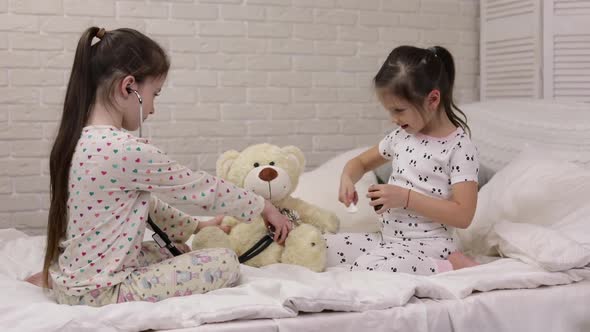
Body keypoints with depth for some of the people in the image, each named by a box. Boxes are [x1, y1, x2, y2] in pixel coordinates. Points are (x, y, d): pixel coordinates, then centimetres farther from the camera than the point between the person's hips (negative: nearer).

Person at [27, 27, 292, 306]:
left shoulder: (79, 139, 4)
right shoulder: (128, 150, -24)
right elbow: (200, 188, -12)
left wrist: (195, 227, 19)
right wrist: (264, 206, 2)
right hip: (102, 293, -9)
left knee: (176, 252, 28)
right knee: (225, 262, -7)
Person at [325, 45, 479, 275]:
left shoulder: (460, 147, -13)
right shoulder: (401, 137, 8)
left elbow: (463, 216, -19)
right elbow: (361, 162, 24)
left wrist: (406, 197, -22)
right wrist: (347, 178, 0)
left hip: (426, 245, -8)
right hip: (388, 238, 8)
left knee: (365, 270, -33)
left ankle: (450, 266, -11)